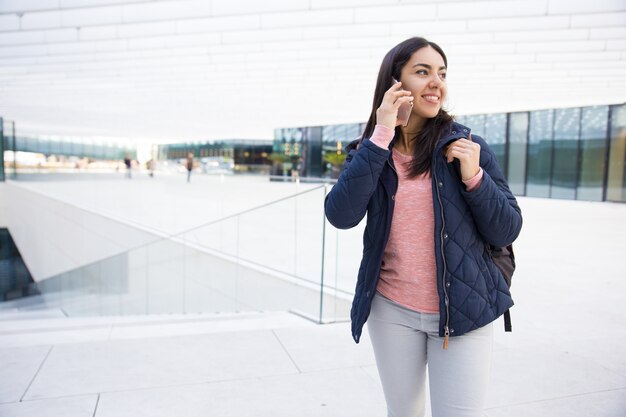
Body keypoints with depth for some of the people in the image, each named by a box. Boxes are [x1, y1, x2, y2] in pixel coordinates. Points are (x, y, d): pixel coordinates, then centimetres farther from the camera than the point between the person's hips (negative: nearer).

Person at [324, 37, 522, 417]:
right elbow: (341, 216, -19)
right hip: (392, 311, 2)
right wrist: (380, 137, -21)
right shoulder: (369, 151, -1)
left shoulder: (467, 145, -5)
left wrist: (473, 176, -21)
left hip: (463, 311, -1)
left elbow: (506, 232, -5)